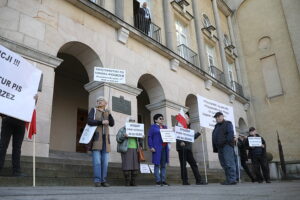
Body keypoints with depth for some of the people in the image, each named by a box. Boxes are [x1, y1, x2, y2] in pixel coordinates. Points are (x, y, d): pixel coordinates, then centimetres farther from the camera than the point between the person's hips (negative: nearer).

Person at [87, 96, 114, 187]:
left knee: (105, 161, 1)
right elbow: (89, 121, -10)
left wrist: (108, 114, -8)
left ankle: (103, 180, 7)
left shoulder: (107, 112, 18)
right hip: (96, 138, -4)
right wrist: (101, 122, -16)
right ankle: (97, 181, -6)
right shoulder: (93, 110, 6)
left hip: (105, 139, 4)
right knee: (97, 161, -11)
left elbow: (112, 124, 4)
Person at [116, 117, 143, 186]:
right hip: (126, 150, -4)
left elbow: (139, 140, 22)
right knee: (127, 166, -9)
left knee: (135, 165, -1)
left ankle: (133, 181, 8)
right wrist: (124, 135, -19)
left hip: (135, 150, 4)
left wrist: (141, 137, 0)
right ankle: (127, 182, 0)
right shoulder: (123, 129, 8)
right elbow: (118, 139, -1)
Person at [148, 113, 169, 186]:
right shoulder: (153, 127, 4)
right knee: (157, 164, -3)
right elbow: (149, 137, -4)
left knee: (164, 165, 7)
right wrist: (151, 147, -13)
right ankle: (158, 181, 2)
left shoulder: (165, 127, 21)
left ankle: (163, 180, 12)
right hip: (157, 148, -6)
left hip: (164, 148, 6)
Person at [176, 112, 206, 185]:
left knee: (193, 163, 6)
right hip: (182, 148, -7)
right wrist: (180, 142, -30)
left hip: (188, 148, 8)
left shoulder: (188, 127, 20)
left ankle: (198, 180, 9)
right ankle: (185, 181, 6)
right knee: (183, 165, -1)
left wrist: (199, 133, 19)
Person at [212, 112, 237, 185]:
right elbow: (214, 137, 23)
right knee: (224, 164, 5)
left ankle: (232, 179, -13)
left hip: (226, 146, -8)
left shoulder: (227, 123, 6)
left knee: (229, 163, -13)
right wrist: (215, 148, 14)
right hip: (219, 147, 8)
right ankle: (228, 179, 9)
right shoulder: (216, 126, 27)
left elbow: (230, 133, -7)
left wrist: (227, 141, -19)